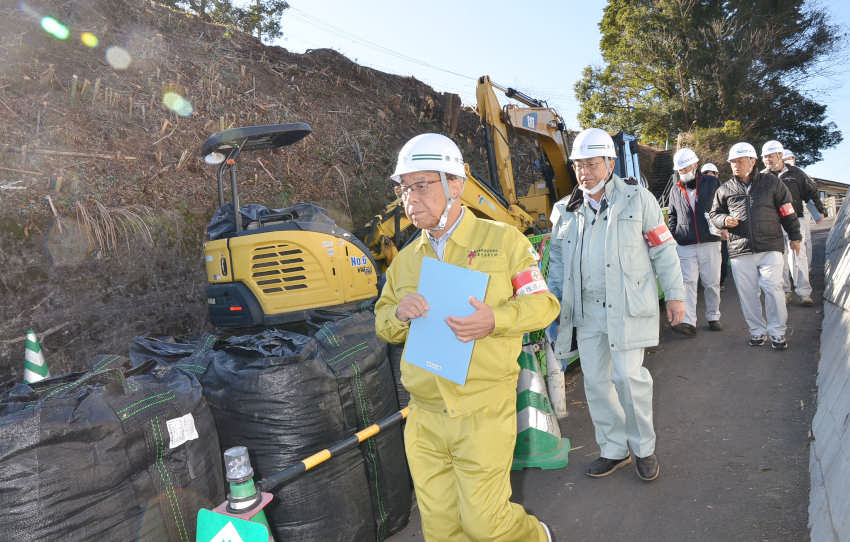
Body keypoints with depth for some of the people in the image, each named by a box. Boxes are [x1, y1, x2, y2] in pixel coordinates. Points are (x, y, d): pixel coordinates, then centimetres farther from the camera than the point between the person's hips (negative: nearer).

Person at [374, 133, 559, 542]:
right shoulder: (405, 259, 9)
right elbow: (383, 326, 15)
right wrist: (399, 314, -10)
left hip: (483, 415, -4)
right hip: (424, 418, 5)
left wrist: (495, 319, -22)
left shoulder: (502, 240, -3)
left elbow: (543, 304, -3)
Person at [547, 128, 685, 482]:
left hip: (628, 307, -4)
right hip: (586, 310, 4)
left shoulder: (637, 199, 0)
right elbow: (557, 257, 17)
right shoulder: (566, 211, 9)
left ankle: (644, 449, 15)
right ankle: (613, 450, 25)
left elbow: (663, 248, 2)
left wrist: (674, 295, -1)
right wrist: (552, 300, 9)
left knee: (628, 375, -9)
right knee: (595, 380, 8)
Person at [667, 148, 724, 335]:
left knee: (711, 283, 8)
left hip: (710, 243, -1)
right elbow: (672, 216, 21)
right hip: (685, 246, 1)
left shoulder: (711, 182, 5)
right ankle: (688, 322, -12)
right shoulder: (675, 190, 12)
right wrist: (674, 235, 9)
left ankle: (713, 317, 22)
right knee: (688, 282, -7)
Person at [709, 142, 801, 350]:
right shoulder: (725, 189, 10)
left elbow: (787, 210, 13)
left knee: (773, 288, -5)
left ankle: (777, 332, 8)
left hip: (770, 247, -1)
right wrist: (724, 220, -3)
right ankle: (757, 331, 18)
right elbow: (714, 213, 20)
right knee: (747, 293, 4)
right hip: (740, 250, 2)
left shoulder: (771, 182, 8)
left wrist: (794, 237, 14)